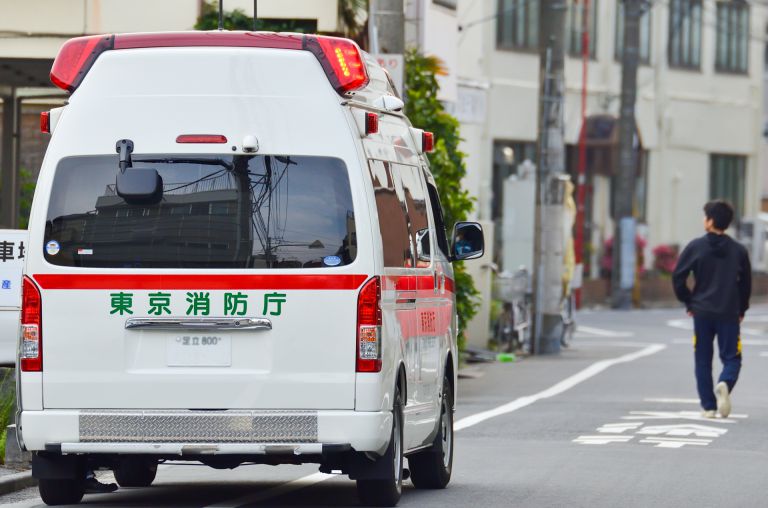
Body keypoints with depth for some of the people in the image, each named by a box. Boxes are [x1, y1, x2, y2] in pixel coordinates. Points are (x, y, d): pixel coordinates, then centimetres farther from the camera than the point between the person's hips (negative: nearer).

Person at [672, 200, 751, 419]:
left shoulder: (696, 247, -4)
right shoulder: (739, 250, 0)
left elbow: (678, 277, -4)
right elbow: (746, 284, 6)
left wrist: (688, 302, 9)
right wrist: (741, 310, 18)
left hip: (701, 312, 0)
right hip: (729, 314, 0)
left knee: (703, 360, 10)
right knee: (731, 358, 5)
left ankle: (709, 406, 6)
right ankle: (724, 384, -26)